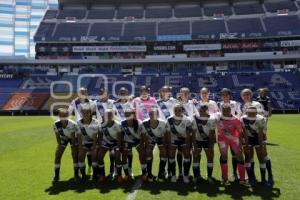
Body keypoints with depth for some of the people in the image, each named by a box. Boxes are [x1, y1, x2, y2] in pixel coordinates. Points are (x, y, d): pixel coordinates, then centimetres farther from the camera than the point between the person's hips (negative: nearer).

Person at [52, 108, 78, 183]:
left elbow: (73, 137, -25)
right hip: (63, 138, 3)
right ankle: (56, 176, 11)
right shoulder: (56, 124, -29)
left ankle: (76, 174, 7)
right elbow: (57, 136, -15)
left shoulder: (72, 124, -36)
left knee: (75, 155, -9)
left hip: (72, 138, -2)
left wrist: (73, 148, -20)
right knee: (57, 156, -4)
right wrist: (60, 146, -14)